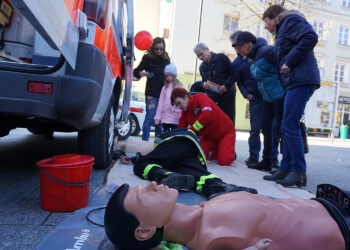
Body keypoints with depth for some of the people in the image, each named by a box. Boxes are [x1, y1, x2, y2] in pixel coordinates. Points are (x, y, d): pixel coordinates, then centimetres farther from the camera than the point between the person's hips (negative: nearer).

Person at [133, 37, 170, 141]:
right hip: (152, 93, -4)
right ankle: (145, 140, 0)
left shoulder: (166, 58, 10)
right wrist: (141, 73, -27)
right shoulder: (147, 58, -2)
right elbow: (136, 71, -4)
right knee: (150, 117, -8)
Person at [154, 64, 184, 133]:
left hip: (175, 117, -4)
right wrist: (158, 117, 6)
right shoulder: (165, 87, 13)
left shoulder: (179, 86, 0)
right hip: (165, 117, 4)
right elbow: (160, 102, 11)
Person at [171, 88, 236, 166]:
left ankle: (230, 152, 15)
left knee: (224, 161, -19)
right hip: (209, 136, 7)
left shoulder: (200, 97, -21)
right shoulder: (184, 113, -1)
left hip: (225, 132, -7)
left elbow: (207, 114, -38)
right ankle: (217, 151, 15)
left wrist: (191, 130, -35)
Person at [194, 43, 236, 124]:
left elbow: (233, 74, -3)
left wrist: (226, 85, -16)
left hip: (227, 96, -4)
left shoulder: (222, 58, -2)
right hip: (212, 98, 5)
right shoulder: (202, 67, 14)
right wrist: (204, 84, 0)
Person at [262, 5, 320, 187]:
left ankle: (299, 172, -5)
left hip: (301, 80, -10)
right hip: (294, 82, 10)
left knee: (290, 126, -12)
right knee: (288, 127, 7)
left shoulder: (290, 20, 2)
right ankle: (286, 168, 12)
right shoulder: (283, 30, 30)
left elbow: (311, 37, -16)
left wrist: (289, 62, -15)